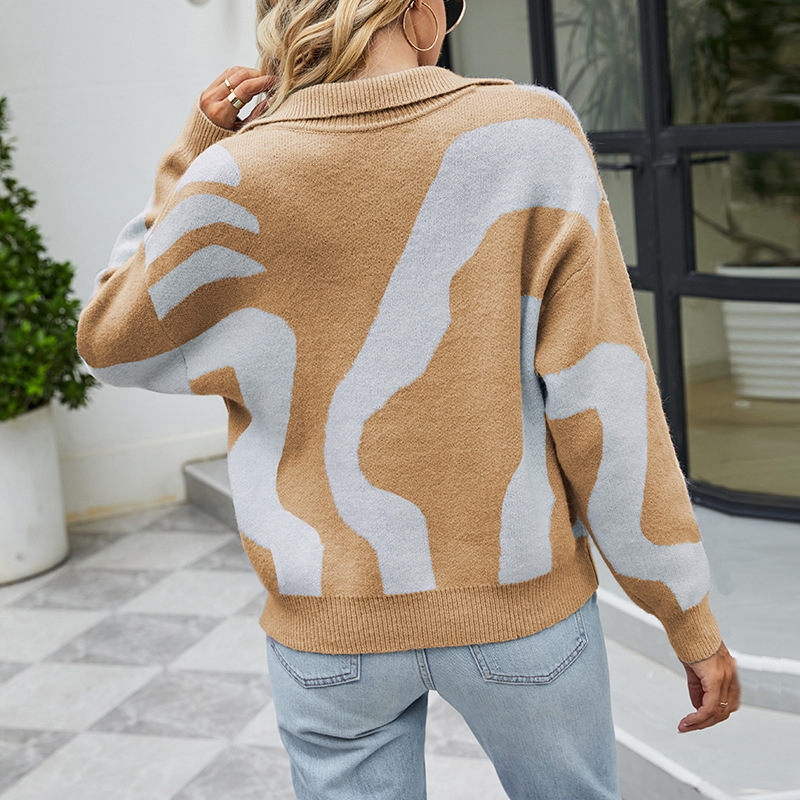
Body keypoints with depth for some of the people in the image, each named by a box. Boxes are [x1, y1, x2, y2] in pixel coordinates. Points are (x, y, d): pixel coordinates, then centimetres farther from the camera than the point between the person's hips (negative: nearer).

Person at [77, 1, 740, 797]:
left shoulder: (232, 181, -11)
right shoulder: (530, 135, -13)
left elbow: (112, 343, 5)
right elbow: (605, 396, -14)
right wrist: (689, 615, -5)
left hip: (331, 628, 1)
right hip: (517, 606, 0)